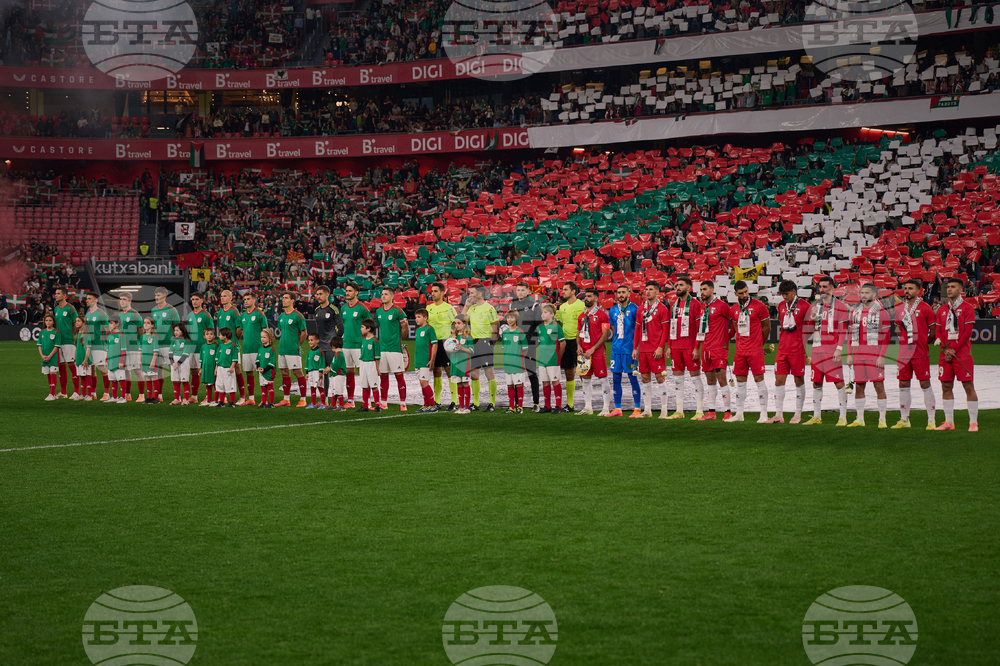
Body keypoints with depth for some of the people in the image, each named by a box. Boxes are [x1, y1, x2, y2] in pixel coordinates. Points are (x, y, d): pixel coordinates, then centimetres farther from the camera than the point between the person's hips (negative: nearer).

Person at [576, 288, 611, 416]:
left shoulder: (602, 314, -7)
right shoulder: (582, 315, 14)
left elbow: (605, 335, -11)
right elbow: (579, 332, 21)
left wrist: (592, 349, -15)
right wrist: (579, 346, 2)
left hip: (598, 352, -7)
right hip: (584, 352, 7)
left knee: (603, 378, -4)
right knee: (586, 378, 8)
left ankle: (606, 408, 0)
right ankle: (588, 407, 16)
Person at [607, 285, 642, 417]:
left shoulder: (634, 309, -5)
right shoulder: (613, 310, 11)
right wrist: (614, 344, 11)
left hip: (629, 348, -6)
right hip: (616, 349, 6)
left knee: (633, 378, -2)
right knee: (615, 378, 7)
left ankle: (637, 408, 2)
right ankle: (617, 409, 13)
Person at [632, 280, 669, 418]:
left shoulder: (662, 309, -4)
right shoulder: (641, 309, 13)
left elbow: (665, 330, -8)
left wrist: (660, 347, -15)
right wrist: (634, 348, 10)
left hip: (655, 349, -6)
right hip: (643, 349, 6)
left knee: (659, 377, -4)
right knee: (645, 378, 7)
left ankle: (664, 410, 1)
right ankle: (647, 410, 13)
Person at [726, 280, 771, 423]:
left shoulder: (759, 306, -6)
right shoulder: (733, 309, 9)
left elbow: (767, 327, 0)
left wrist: (760, 344, 5)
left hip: (755, 350, -5)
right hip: (740, 350, 5)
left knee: (759, 379, -6)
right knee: (740, 381, 9)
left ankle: (764, 414, -4)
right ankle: (739, 414, 16)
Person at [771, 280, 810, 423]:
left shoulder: (804, 306, -5)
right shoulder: (781, 306, 12)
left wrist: (806, 347, -4)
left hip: (798, 349, -5)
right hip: (782, 349, 5)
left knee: (799, 380, 2)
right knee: (779, 380, 0)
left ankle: (798, 414, 10)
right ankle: (778, 415, 3)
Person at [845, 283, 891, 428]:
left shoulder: (881, 312, -3)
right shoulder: (855, 311, 13)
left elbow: (886, 335, -5)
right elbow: (851, 333, 18)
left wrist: (881, 356, -12)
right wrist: (849, 354, 10)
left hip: (875, 355, -5)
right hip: (858, 354, 5)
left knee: (879, 386, -5)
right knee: (859, 386, 6)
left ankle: (882, 419, 0)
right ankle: (859, 419, 12)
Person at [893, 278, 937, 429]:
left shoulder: (925, 308, -5)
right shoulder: (899, 308, 10)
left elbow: (933, 331, 0)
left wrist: (923, 342, 2)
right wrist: (905, 339, 8)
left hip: (921, 353, -5)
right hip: (903, 352, 5)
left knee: (925, 384, -3)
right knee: (903, 384, 7)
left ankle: (931, 419, 1)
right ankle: (904, 419, 16)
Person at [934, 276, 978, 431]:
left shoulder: (967, 308, -2)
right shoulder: (942, 309, 14)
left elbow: (967, 333, -7)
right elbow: (939, 332, 11)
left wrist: (954, 350, -11)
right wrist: (945, 349, -5)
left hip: (962, 353, -5)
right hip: (946, 353, 5)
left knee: (968, 386, -6)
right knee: (946, 387, 5)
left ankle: (973, 423, -5)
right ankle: (949, 422, 12)